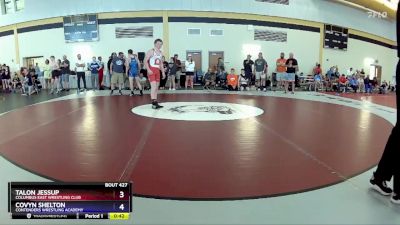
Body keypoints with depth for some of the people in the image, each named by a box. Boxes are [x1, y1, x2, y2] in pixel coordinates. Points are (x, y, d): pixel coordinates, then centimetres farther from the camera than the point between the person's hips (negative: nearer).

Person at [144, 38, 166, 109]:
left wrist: (163, 72, 17)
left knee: (156, 87, 7)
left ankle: (155, 103, 13)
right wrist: (148, 70, -21)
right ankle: (153, 102, -18)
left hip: (157, 70, 7)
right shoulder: (151, 51, -6)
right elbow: (145, 61, -10)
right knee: (153, 86, -16)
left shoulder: (161, 53, 16)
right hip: (151, 70, -7)